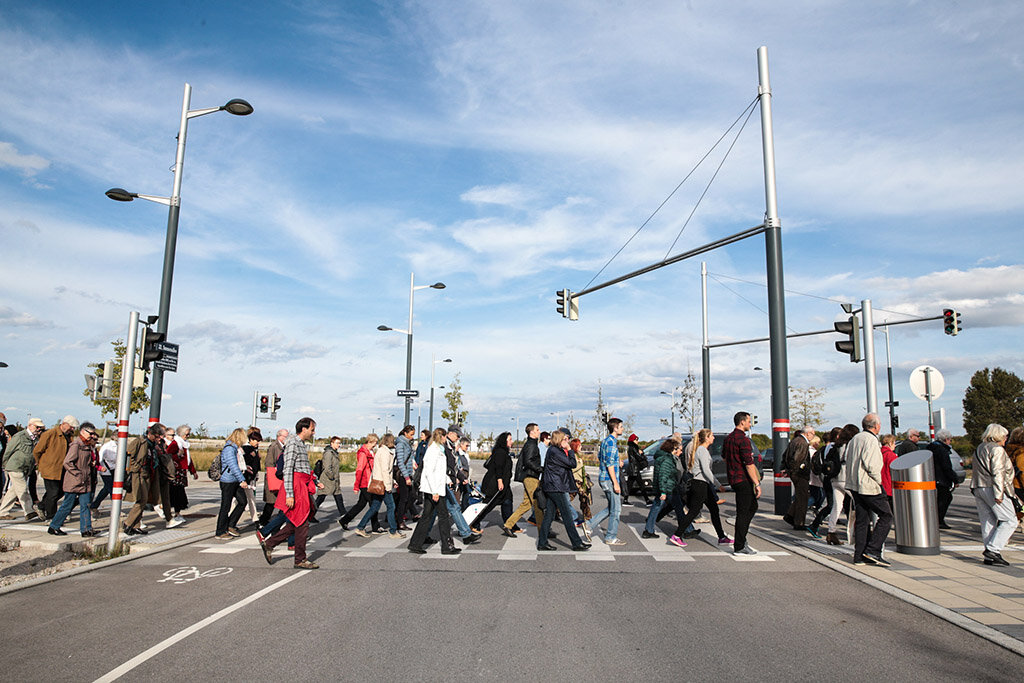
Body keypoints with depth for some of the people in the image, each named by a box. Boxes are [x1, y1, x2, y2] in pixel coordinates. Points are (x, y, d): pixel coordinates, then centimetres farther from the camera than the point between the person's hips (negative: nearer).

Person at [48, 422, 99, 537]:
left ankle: (86, 529, 6)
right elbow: (67, 463, -19)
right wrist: (78, 475, -17)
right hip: (74, 483, -8)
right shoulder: (76, 445, -12)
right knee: (67, 505, 3)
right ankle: (53, 527, 19)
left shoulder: (87, 446, 15)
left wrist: (92, 465, 9)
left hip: (85, 483, 8)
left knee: (85, 505, 5)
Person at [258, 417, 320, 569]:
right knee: (302, 524, -4)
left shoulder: (301, 444, 19)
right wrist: (289, 494, -23)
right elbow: (288, 469, -19)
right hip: (296, 487, -10)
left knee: (294, 524, 14)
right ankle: (300, 560, 4)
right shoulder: (293, 443, -12)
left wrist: (314, 482, 22)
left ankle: (268, 544, 24)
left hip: (302, 488, 10)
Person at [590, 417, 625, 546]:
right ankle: (611, 537, 10)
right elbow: (609, 464, -22)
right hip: (609, 479, -10)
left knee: (613, 507, 17)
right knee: (615, 509, 1)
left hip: (603, 479, 10)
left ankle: (591, 524, 14)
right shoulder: (611, 441, -17)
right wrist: (615, 483, -21)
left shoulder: (605, 440, 14)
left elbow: (599, 457, 23)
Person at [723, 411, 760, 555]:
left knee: (753, 506, 20)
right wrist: (757, 484, -19)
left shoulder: (728, 438, 12)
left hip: (733, 479, 9)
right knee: (743, 512, -3)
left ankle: (739, 535, 19)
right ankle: (739, 547, 2)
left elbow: (724, 457, 25)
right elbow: (749, 465, -21)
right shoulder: (743, 439, -17)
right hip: (743, 480, -9)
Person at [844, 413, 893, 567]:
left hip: (854, 485, 9)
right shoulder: (871, 440, -13)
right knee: (886, 516, 0)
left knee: (861, 520, 10)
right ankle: (872, 550, -5)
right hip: (868, 486, -9)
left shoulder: (854, 439, 15)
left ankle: (859, 555, 10)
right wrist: (879, 480, -7)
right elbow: (871, 465, -20)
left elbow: (848, 461, 17)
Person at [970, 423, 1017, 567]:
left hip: (978, 489, 9)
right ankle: (992, 549, -13)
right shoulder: (997, 449, -8)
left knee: (988, 522, 9)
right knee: (1010, 521, -3)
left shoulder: (979, 449, 19)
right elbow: (997, 473, -16)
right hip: (991, 489, -9)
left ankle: (989, 556, 9)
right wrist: (999, 493, -19)